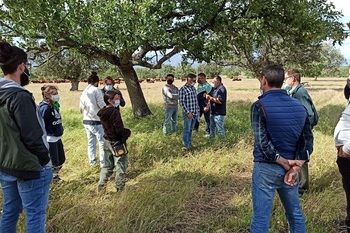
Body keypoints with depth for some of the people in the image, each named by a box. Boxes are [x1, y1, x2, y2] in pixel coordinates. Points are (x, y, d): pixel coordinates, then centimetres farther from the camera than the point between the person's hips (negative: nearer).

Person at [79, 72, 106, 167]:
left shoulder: (83, 92, 9)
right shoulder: (96, 90, -11)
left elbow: (81, 109, 13)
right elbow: (102, 106, -17)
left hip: (86, 121, 7)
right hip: (96, 121, -7)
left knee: (91, 142, 17)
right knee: (102, 142, 2)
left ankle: (92, 161, 25)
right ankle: (103, 163, 4)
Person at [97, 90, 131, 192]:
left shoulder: (103, 112, 0)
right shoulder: (115, 112, -23)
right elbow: (119, 129, -24)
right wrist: (128, 132, -7)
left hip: (107, 142, 8)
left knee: (107, 165, 20)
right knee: (121, 166, 7)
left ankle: (101, 187, 24)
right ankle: (119, 189, 16)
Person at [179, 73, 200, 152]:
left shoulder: (193, 88, 11)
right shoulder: (183, 89, -13)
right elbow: (182, 102, -15)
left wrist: (198, 110, 15)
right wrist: (188, 112, -18)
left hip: (194, 113, 7)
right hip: (188, 113, -7)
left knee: (191, 129, 14)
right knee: (186, 130, -3)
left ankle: (189, 144, 24)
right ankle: (185, 146, 3)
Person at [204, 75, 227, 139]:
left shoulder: (221, 89, -17)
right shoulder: (215, 88, 12)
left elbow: (220, 101, -27)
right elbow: (213, 98, 20)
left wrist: (210, 98, -21)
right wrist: (207, 96, 1)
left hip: (219, 114, -10)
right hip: (213, 112, 10)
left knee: (220, 129, -2)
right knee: (212, 127, 21)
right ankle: (211, 139, 34)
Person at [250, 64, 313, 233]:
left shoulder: (260, 106, -13)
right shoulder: (299, 106, 5)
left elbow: (262, 142, -21)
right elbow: (307, 140, 0)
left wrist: (283, 162, -10)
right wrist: (295, 167, -7)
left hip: (266, 168, -5)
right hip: (289, 167, 6)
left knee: (261, 219, 3)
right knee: (295, 214, 20)